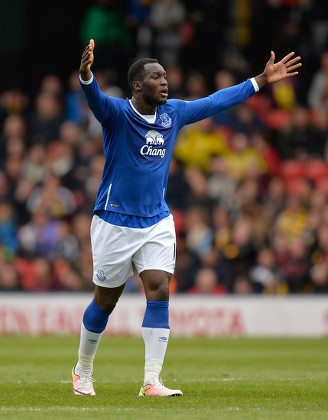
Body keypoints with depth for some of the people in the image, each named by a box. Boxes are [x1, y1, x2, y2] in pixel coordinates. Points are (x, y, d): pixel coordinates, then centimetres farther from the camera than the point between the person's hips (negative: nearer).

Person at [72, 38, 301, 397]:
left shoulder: (174, 112, 3)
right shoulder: (117, 113, -13)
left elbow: (216, 101, 14)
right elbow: (95, 97, -34)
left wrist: (261, 81, 17)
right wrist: (86, 75, -57)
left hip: (157, 222, 4)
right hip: (115, 222, -4)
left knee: (159, 291, -11)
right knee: (105, 301, 7)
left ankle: (151, 382, -10)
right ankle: (82, 372, 28)